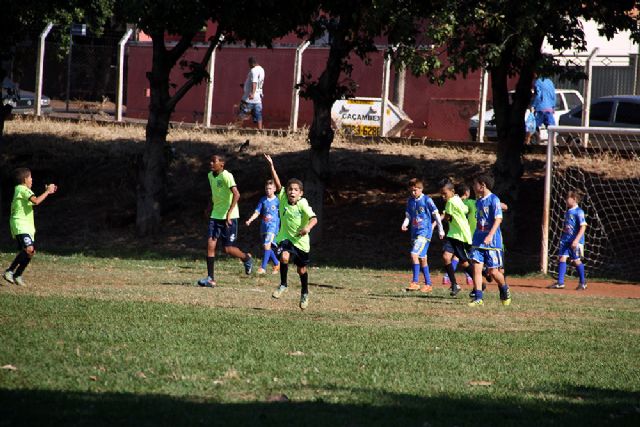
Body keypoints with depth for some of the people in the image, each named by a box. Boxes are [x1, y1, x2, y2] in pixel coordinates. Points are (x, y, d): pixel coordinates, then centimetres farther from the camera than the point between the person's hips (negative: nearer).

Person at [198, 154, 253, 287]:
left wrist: (229, 213, -32)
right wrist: (210, 206, 24)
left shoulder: (226, 176, -17)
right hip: (215, 215, 7)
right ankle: (210, 279, -6)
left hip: (229, 217, -7)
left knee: (228, 249, -3)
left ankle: (247, 258, 29)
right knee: (210, 244, -7)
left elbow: (236, 194, -26)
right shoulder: (210, 176, 8)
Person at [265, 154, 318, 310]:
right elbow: (277, 183, -17)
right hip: (285, 237, 1)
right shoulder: (283, 198, -9)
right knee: (284, 257, -29)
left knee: (302, 269, 13)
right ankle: (283, 285, -6)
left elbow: (314, 218, -26)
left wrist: (308, 227, -47)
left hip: (301, 240, -1)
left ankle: (304, 293, 40)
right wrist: (271, 166, -25)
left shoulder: (302, 204, -19)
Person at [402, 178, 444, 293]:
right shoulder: (410, 201, 9)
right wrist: (405, 224, -8)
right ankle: (428, 284, 19)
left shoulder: (427, 200, -8)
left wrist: (440, 230, 0)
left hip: (425, 232, -7)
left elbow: (436, 214, -3)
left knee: (414, 254, -21)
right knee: (422, 258, 11)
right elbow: (408, 216, 14)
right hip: (415, 232, 7)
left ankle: (415, 282, -20)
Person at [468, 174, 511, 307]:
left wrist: (490, 235, -28)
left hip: (492, 241, -6)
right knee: (476, 268, -7)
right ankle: (478, 298, -6)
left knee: (493, 271, 0)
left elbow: (498, 219, -18)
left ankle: (504, 290, 28)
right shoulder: (478, 201, 13)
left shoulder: (494, 199, -11)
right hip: (478, 240, 6)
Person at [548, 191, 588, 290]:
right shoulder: (567, 212, 13)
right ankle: (560, 282, -2)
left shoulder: (579, 212, -12)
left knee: (576, 260, 1)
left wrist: (576, 240, -23)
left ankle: (582, 282, 17)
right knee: (562, 258, -2)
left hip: (575, 241, -7)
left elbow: (583, 227, -17)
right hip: (565, 239, 7)